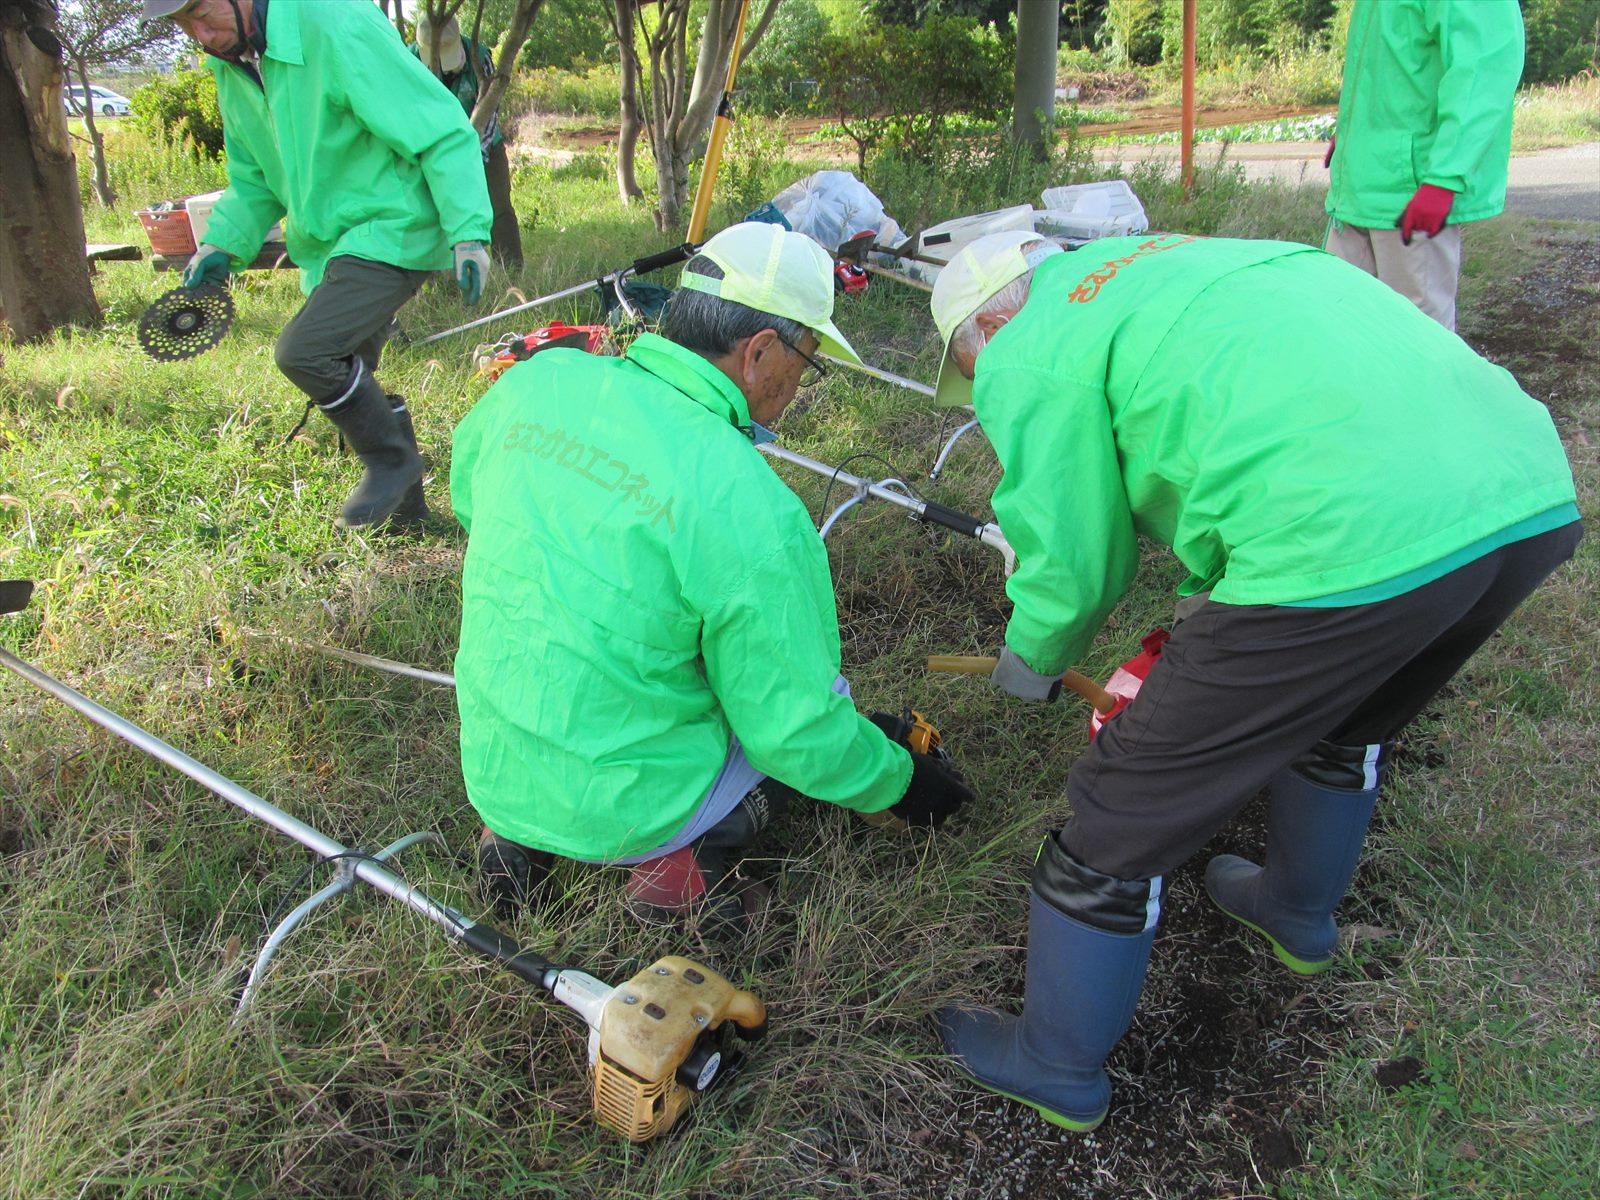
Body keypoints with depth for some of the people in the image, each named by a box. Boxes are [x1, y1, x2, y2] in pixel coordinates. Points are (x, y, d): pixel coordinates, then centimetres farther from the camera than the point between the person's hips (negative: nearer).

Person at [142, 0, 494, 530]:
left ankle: (392, 459, 0)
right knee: (342, 380, 13)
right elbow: (253, 179, 18)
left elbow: (443, 132, -19)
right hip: (328, 243, 9)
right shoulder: (232, 67, 7)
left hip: (391, 231, -9)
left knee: (303, 350, -22)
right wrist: (223, 243, 2)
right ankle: (406, 504, 30)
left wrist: (469, 231, -26)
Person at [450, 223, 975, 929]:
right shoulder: (750, 508, -25)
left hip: (490, 770, 6)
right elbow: (798, 735, -15)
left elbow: (465, 494, 15)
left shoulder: (537, 381, -8)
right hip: (619, 811, -5)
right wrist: (900, 781, 4)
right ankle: (690, 861, -2)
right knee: (820, 699, 16)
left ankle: (519, 835, 16)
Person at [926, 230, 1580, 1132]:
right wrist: (1210, 610, 48)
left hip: (1351, 543, -9)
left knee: (1121, 822, 8)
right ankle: (1300, 918, 61)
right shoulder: (1153, 262, 29)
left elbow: (1072, 573, 6)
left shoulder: (1026, 358, 5)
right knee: (1347, 721, 36)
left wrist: (1031, 664, 28)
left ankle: (1059, 1071, 30)